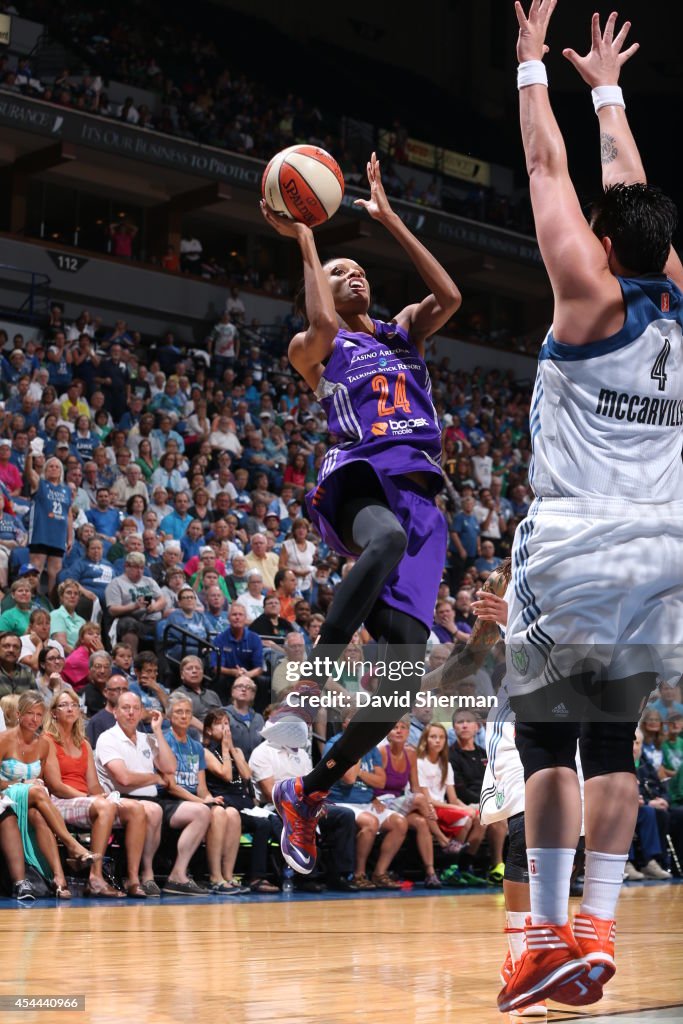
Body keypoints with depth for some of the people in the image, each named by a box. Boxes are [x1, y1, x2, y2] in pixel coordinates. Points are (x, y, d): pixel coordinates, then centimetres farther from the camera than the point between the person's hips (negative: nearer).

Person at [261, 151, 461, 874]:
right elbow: (324, 324, -9)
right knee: (386, 540, -45)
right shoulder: (311, 347, 16)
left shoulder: (405, 330, 28)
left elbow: (450, 297, 7)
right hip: (357, 480, -4)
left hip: (420, 495, 4)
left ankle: (306, 794, 7)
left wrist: (388, 217, 7)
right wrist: (304, 241, 2)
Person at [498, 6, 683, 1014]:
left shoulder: (593, 297, -6)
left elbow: (548, 167, 1)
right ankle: (597, 926, 7)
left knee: (549, 737, 2)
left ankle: (550, 932, -2)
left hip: (575, 549, -5)